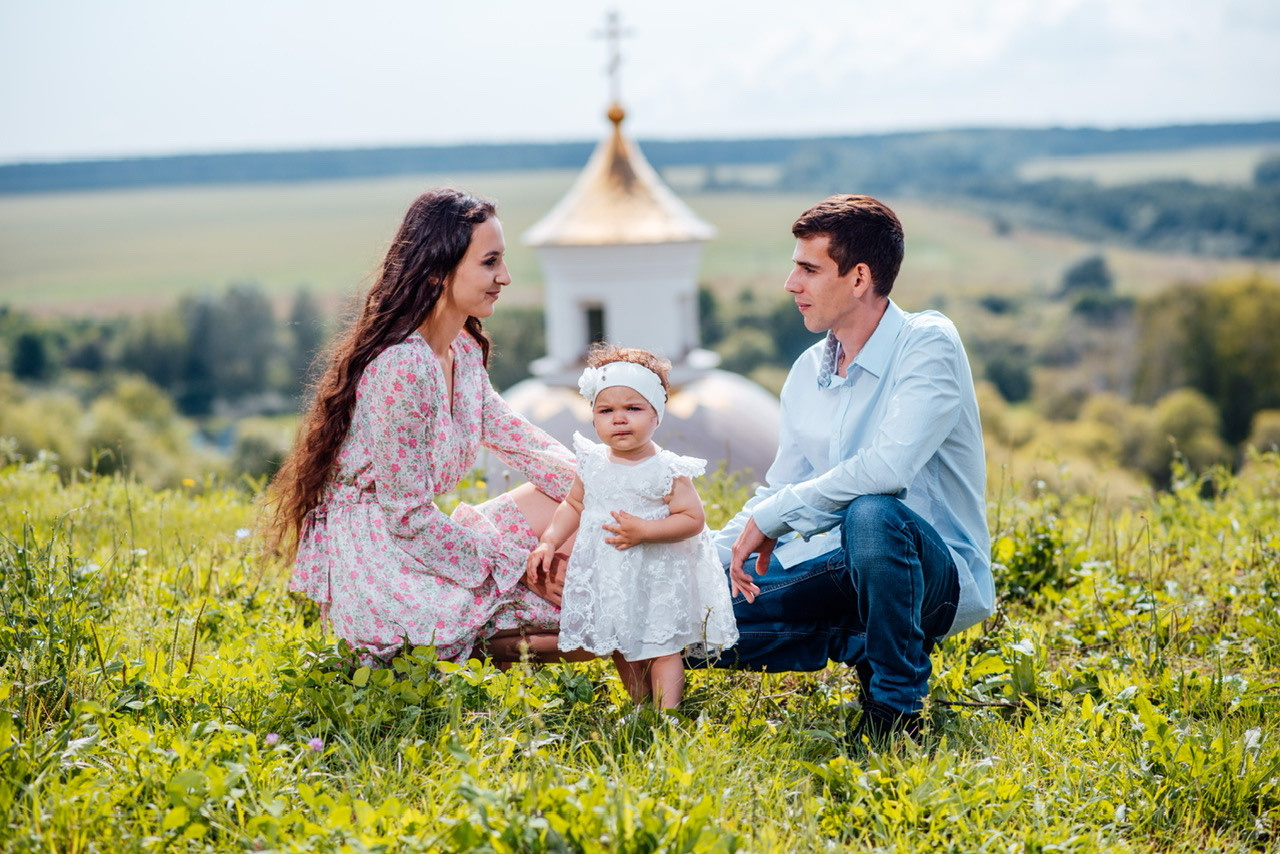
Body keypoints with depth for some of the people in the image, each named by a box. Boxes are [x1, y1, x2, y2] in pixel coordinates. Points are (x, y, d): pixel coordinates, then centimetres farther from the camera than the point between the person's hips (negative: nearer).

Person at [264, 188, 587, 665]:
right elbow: (409, 518, -23)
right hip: (375, 567, -10)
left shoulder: (463, 350, 4)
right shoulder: (403, 368, -25)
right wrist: (517, 563, -16)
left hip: (411, 538, 10)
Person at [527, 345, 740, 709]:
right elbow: (573, 505, 14)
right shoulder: (592, 464, 0)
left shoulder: (668, 471, -15)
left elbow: (693, 519, -16)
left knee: (661, 649, -3)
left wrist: (645, 531, -25)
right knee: (622, 650, 17)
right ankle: (639, 706, 32)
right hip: (607, 579, 5)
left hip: (656, 580, -5)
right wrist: (548, 542, 3)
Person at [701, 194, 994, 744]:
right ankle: (862, 646, 7)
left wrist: (775, 515, -21)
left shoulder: (927, 344, -15)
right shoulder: (807, 373, 8)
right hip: (845, 572, 7)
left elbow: (888, 466, -29)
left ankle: (897, 706, -20)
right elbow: (778, 493, 14)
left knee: (872, 515, -41)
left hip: (938, 570, -7)